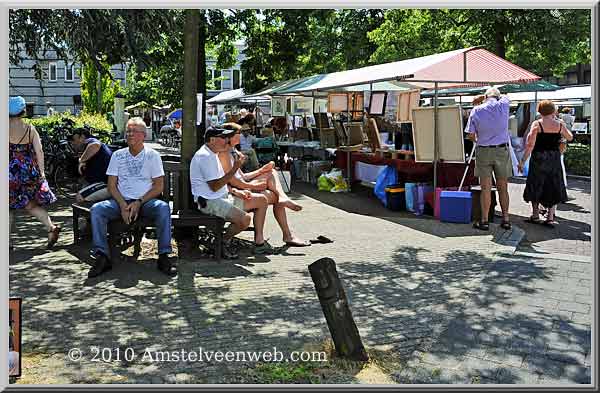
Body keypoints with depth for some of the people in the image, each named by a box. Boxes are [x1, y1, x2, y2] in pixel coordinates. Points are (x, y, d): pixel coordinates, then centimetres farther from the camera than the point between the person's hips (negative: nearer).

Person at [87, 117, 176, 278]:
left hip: (146, 201, -2)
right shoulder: (118, 155, 12)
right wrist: (123, 205, -13)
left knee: (163, 207, -34)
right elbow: (111, 185, 6)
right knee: (96, 209, -25)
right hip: (122, 200, 2)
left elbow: (158, 187, 0)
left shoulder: (152, 155, 6)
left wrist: (139, 202, -15)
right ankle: (102, 256, -25)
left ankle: (163, 256, -30)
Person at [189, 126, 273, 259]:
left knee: (261, 200, 8)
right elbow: (214, 186, -23)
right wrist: (235, 168, -20)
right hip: (210, 202, -11)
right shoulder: (204, 156, -17)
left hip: (223, 197, 11)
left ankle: (259, 242, 9)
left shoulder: (212, 154, 17)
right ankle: (224, 242, -4)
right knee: (245, 218, -31)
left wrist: (235, 191, 8)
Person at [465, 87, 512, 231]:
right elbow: (505, 96, 23)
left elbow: (471, 135, -2)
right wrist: (481, 97, 30)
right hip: (502, 150, 1)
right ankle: (506, 219, 13)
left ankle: (484, 221, 4)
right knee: (503, 187, 9)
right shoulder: (503, 105, -3)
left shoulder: (476, 110, -3)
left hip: (483, 151, -1)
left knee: (486, 188, 2)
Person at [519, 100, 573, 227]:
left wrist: (523, 161, -7)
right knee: (553, 187, 10)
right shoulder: (560, 124, 0)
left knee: (535, 186, 11)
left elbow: (530, 145, -13)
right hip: (555, 158, 2)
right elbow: (570, 137, 18)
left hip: (539, 158, -2)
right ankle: (550, 217, 7)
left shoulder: (537, 124, -9)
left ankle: (535, 215, 16)